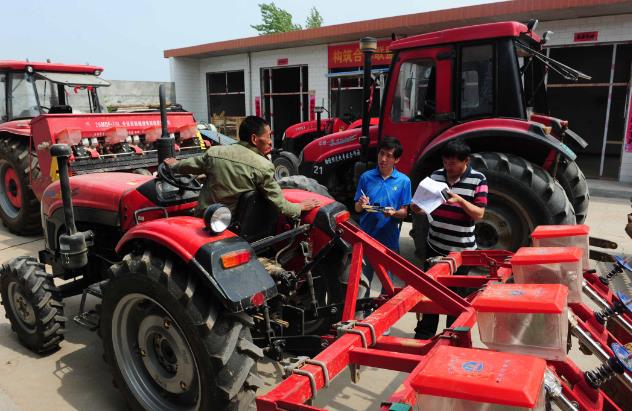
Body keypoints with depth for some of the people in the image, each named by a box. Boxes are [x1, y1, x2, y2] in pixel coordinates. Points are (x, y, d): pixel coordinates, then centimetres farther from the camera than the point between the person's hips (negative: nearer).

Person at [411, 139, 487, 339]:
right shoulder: (436, 175, 2)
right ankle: (425, 333, 32)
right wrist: (418, 207, -11)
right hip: (434, 246, 4)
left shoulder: (478, 179, -9)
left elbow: (479, 214, -13)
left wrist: (460, 200, -28)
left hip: (461, 249, -4)